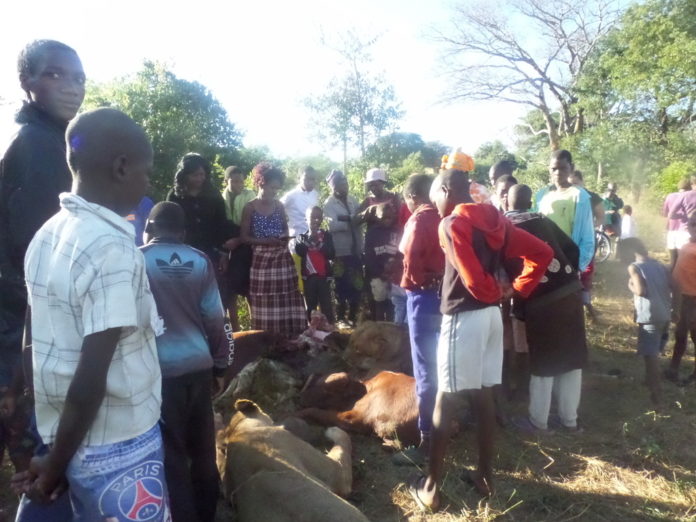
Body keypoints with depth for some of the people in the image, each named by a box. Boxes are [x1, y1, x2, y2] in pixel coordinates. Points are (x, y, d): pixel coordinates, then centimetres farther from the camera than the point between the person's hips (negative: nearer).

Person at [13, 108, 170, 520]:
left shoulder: (47, 235, 2)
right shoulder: (113, 248, -23)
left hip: (74, 439, 8)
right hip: (118, 448, -7)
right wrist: (55, 467, -9)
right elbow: (91, 378, -24)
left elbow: (47, 343, 8)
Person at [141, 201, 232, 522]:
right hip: (199, 366, 4)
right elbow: (215, 319, 4)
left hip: (160, 370, -3)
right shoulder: (200, 261, 3)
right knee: (203, 447, 17)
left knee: (171, 452, 7)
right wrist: (219, 366, 14)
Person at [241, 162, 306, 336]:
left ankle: (288, 339, 7)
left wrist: (285, 239, -4)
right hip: (261, 260, -3)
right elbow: (244, 237, -3)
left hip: (282, 258, 3)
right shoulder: (250, 207, -1)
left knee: (285, 302, 1)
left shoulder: (279, 205, 9)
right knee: (264, 304, 0)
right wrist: (265, 241, -17)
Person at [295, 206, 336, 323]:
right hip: (309, 276, 1)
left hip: (324, 276, -1)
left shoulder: (327, 235, 5)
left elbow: (331, 255, -6)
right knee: (311, 306, 8)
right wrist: (309, 239, -14)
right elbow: (299, 252, -12)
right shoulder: (302, 237, 6)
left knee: (326, 305, 0)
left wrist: (320, 243, -16)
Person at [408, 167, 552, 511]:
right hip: (490, 315, 8)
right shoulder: (494, 220, 9)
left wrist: (494, 294, -3)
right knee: (484, 396, 15)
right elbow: (541, 254, 9)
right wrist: (516, 290, 6)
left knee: (445, 401, 2)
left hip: (462, 318, -7)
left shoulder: (451, 225, -14)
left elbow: (474, 279, -23)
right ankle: (485, 476, 27)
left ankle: (430, 488, 13)